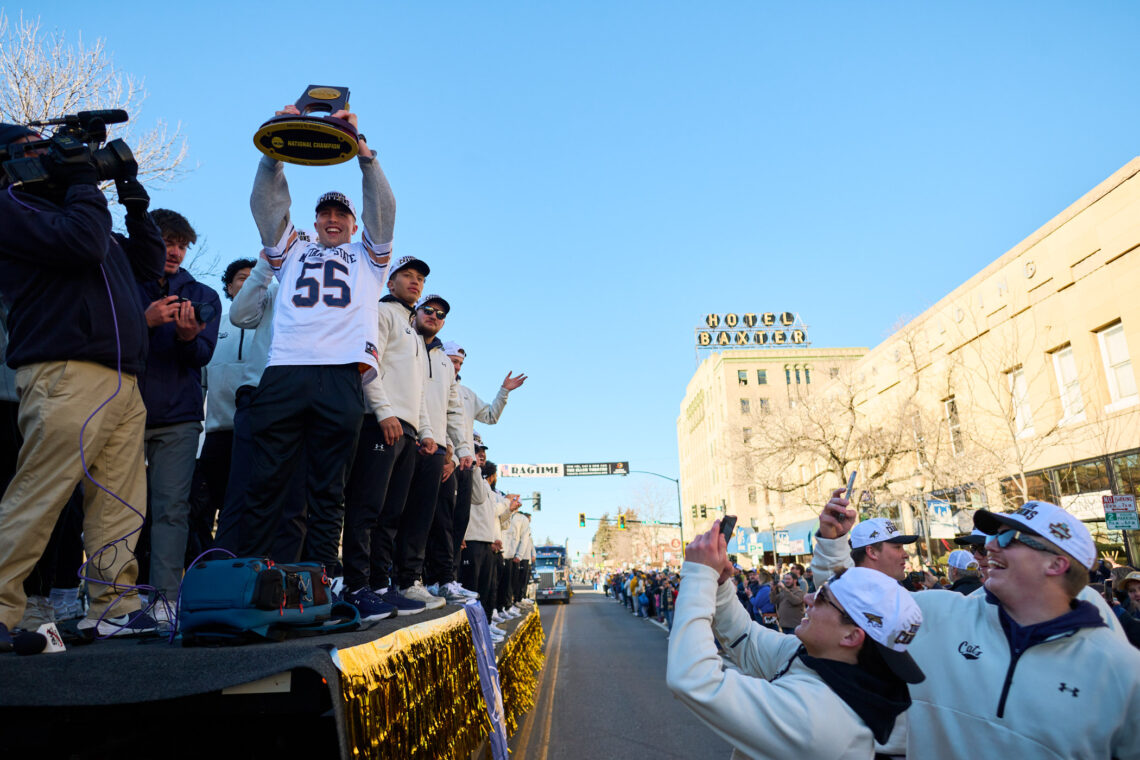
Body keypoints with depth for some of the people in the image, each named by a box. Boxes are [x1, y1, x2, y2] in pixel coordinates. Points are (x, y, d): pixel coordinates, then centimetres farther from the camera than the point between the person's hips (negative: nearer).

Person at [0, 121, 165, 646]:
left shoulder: (72, 209, 30)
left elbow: (148, 264, 31)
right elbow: (82, 243, -15)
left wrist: (136, 203, 23)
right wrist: (83, 182, 0)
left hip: (122, 382, 8)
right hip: (66, 375, -8)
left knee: (120, 504, 5)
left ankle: (113, 609, 9)